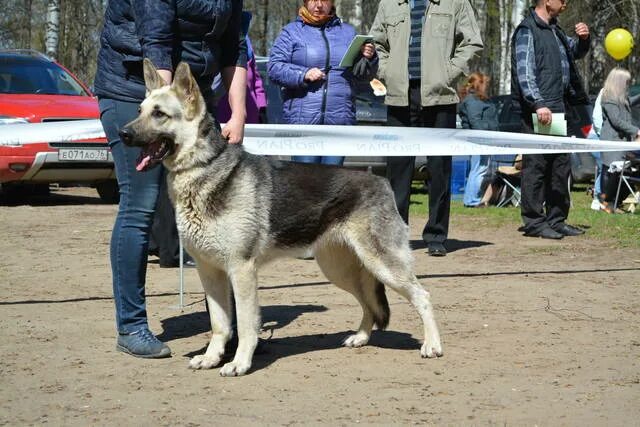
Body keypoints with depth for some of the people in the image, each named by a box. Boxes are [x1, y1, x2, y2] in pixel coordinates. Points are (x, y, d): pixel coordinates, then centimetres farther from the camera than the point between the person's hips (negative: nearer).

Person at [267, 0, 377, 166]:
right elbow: (274, 67, -1)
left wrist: (368, 58, -5)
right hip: (303, 119, -3)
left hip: (339, 120, 3)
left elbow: (364, 75, 17)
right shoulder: (291, 31, 8)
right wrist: (303, 74, -16)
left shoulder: (348, 32, 17)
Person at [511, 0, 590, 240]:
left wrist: (583, 39, 13)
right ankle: (534, 222, -3)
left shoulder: (554, 29, 20)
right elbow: (524, 72, -17)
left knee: (561, 167, 11)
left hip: (558, 111, 9)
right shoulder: (527, 31, -8)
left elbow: (575, 52, 36)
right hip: (538, 112, -9)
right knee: (536, 166, -6)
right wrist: (538, 104, -27)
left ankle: (556, 220, 18)